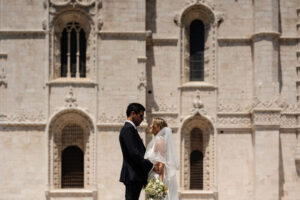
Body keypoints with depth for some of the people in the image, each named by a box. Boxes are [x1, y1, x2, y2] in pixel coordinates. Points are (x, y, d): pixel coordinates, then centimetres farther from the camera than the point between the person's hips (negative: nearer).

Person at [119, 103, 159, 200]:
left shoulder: (130, 129, 21)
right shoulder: (128, 129, -12)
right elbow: (134, 153, -20)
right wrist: (151, 166, -15)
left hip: (135, 176, 10)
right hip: (132, 175, -10)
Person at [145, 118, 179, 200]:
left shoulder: (159, 141, -11)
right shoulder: (155, 141, 18)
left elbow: (161, 164, -18)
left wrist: (160, 182, -22)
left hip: (159, 177, -9)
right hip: (154, 177, 9)